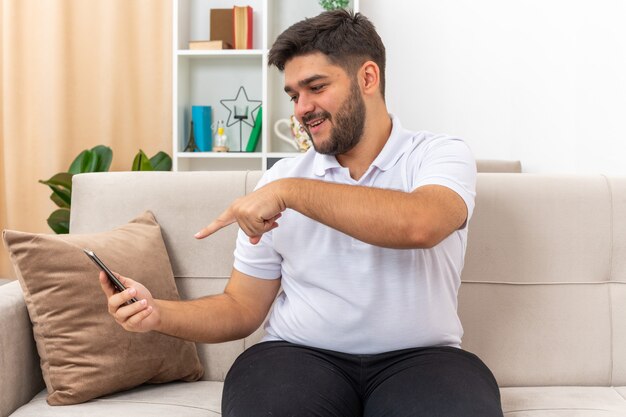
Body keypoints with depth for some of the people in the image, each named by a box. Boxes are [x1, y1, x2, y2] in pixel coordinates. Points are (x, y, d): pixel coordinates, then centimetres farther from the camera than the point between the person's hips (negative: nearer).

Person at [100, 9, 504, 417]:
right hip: (299, 356, 1)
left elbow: (418, 225, -24)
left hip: (419, 358, 0)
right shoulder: (280, 177, 9)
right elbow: (243, 308, 11)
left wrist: (291, 191, -19)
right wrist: (160, 313, -7)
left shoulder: (440, 155, 1)